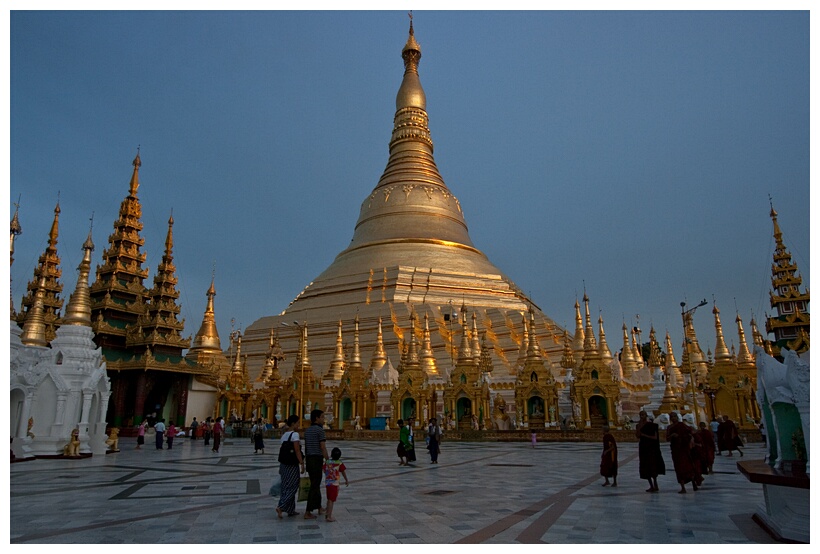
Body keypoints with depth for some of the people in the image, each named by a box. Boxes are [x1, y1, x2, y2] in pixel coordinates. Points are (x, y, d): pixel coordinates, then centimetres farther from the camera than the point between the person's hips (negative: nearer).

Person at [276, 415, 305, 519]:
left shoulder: (284, 434, 9)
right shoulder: (295, 434, -14)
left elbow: (280, 450, 12)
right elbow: (297, 451, -19)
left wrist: (281, 467, 19)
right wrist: (302, 464, -15)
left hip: (283, 464, 8)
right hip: (292, 465, -8)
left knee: (287, 487, 14)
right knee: (292, 487, 1)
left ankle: (290, 510, 21)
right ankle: (280, 507, -9)